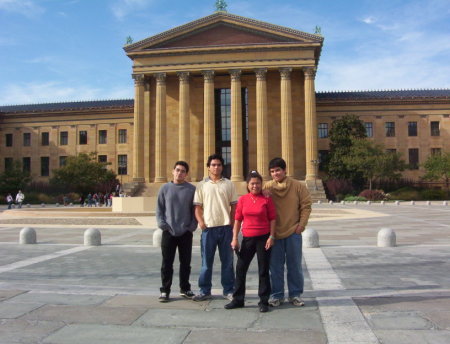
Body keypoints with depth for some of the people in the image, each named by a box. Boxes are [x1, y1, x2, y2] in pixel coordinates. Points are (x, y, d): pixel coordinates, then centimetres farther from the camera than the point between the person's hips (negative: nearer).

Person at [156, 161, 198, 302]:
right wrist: (162, 224, -7)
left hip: (186, 232, 0)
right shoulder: (165, 188, 3)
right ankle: (165, 290, 15)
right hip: (168, 232, 0)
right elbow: (159, 208, 5)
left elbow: (195, 210, 3)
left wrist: (192, 226, -7)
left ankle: (185, 289, 24)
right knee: (167, 263, 4)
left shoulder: (192, 189, 2)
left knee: (185, 263, 10)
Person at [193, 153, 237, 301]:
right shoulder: (202, 185, 5)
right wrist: (201, 222, -8)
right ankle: (205, 291, 17)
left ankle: (228, 290, 18)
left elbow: (234, 205, 6)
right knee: (206, 261, 7)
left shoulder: (228, 184, 6)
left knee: (227, 261, 8)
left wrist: (232, 223, -3)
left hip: (226, 227, 0)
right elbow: (198, 206, 4)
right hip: (208, 228, 0)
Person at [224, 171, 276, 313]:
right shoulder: (243, 199, 3)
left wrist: (271, 237, -8)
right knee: (240, 268, 8)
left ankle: (264, 301, 17)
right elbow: (238, 219, 5)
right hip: (247, 238, 3)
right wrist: (234, 238, 1)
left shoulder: (267, 199, -3)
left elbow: (272, 219, -1)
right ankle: (238, 299, 22)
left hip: (263, 238, -3)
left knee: (263, 270, 5)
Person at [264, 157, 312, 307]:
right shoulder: (267, 187, 0)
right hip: (274, 233, 1)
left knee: (295, 265, 9)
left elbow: (306, 206, -1)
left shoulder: (297, 186, -2)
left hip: (293, 233, 0)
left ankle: (295, 295, 22)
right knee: (275, 266, 8)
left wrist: (301, 224, -8)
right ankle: (277, 295, 20)